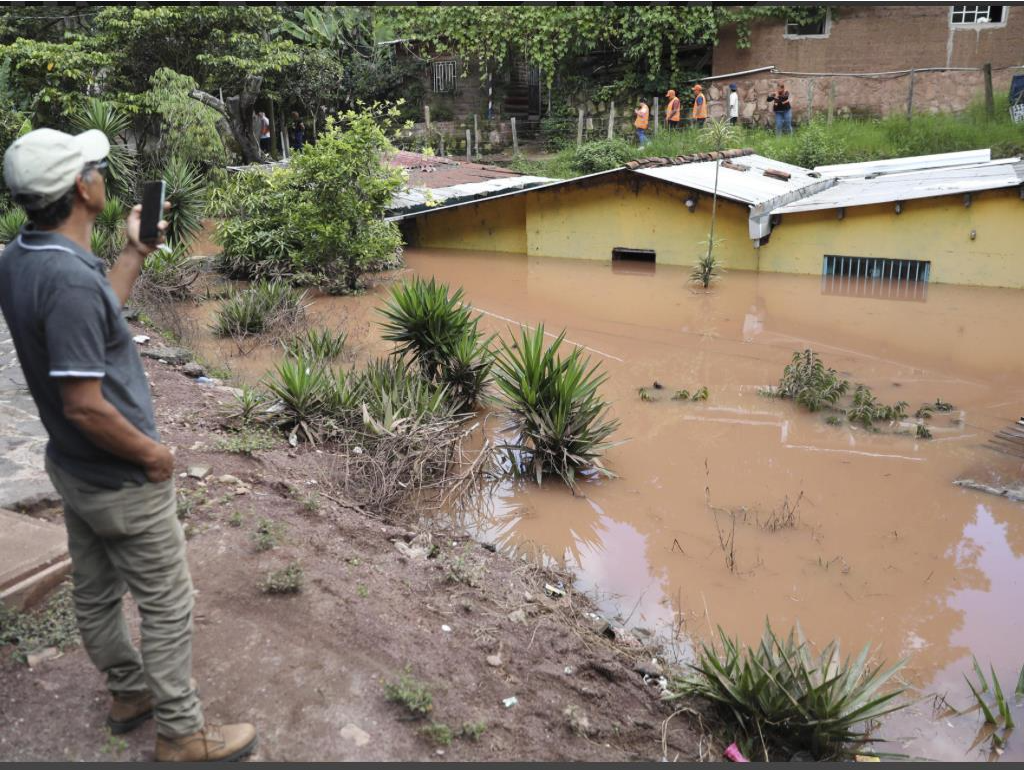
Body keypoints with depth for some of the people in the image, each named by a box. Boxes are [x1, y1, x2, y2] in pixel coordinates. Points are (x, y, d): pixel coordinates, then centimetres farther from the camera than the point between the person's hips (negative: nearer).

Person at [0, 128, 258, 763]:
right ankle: (182, 733, 21)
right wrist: (152, 453, -16)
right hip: (122, 480, -9)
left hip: (73, 468, 9)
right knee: (167, 605, 6)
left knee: (96, 593, 22)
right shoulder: (69, 280, -30)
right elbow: (84, 406, -30)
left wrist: (135, 254, 15)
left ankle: (129, 693, 42)